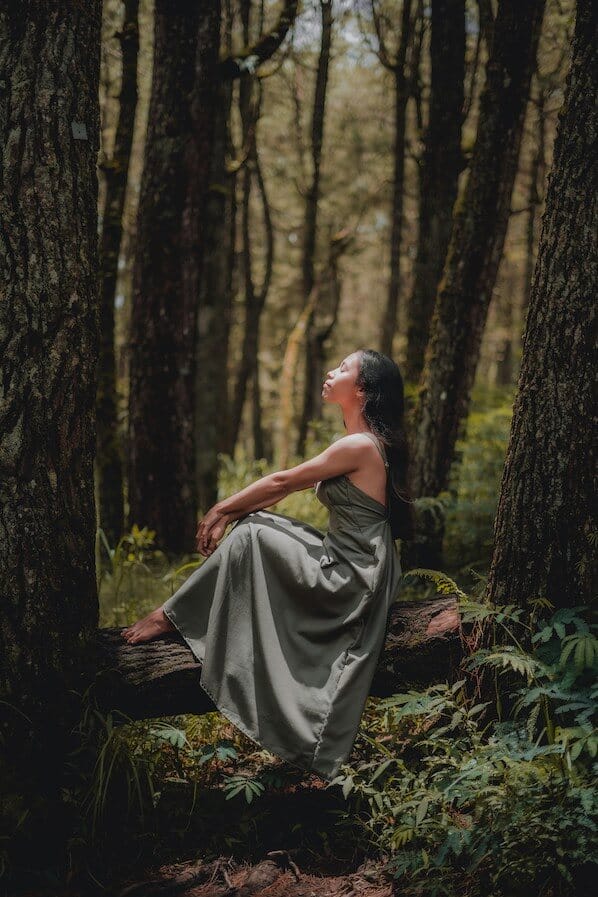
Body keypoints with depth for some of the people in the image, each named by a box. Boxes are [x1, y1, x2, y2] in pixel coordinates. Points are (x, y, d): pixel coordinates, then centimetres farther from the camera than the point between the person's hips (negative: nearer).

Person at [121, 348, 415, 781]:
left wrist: (222, 509, 0)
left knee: (250, 536, -14)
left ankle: (171, 616, -3)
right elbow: (289, 485, 13)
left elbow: (282, 481, -11)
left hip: (349, 578, -10)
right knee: (254, 523, 7)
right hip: (348, 566, 10)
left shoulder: (360, 446, -18)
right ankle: (175, 613, 6)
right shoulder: (362, 444, 13)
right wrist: (231, 512, 7)